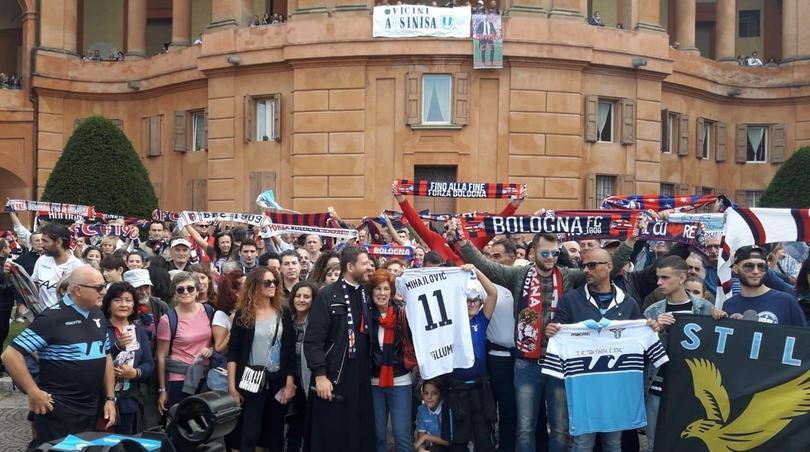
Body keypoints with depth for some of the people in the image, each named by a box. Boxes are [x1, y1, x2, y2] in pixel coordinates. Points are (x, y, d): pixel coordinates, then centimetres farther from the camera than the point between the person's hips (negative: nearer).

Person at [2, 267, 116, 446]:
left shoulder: (98, 316, 8)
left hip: (91, 410, 7)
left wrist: (110, 398, 11)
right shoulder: (53, 317, -14)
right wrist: (34, 392, -17)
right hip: (58, 410, -7)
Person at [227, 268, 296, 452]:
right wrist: (232, 385, -9)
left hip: (278, 381, 3)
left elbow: (290, 351, 3)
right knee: (249, 435, -3)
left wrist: (290, 383, -3)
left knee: (275, 434, 10)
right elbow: (233, 351, -3)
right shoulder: (243, 314, -2)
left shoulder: (283, 313, 5)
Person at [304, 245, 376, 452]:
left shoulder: (366, 295, 11)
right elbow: (313, 340, -12)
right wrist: (320, 375, -17)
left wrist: (370, 371, 7)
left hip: (361, 379, 6)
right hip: (333, 379, -5)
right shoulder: (327, 296, -7)